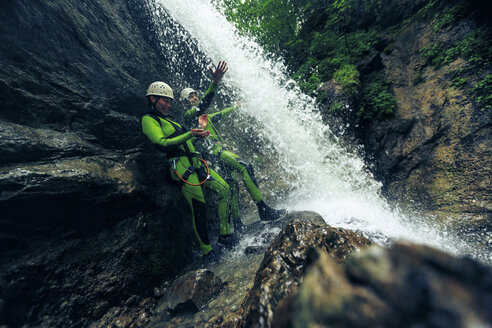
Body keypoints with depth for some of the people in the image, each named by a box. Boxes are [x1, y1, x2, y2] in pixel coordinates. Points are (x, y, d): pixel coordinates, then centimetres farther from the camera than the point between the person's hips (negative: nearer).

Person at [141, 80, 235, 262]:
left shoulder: (167, 119, 28)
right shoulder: (148, 119, 0)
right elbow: (163, 144, -15)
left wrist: (198, 136, 14)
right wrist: (190, 134, -20)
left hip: (195, 163, 9)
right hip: (181, 165, -9)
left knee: (224, 190, -1)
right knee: (198, 208, -10)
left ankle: (224, 235, 8)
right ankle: (206, 252, 6)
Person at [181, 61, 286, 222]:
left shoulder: (205, 116, 29)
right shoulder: (188, 115, 2)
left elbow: (220, 114, 46)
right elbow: (201, 106, -20)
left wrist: (236, 106, 58)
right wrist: (215, 82, -33)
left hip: (221, 150, 9)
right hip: (213, 150, -9)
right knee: (245, 168, -24)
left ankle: (237, 223, 13)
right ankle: (264, 210, -23)